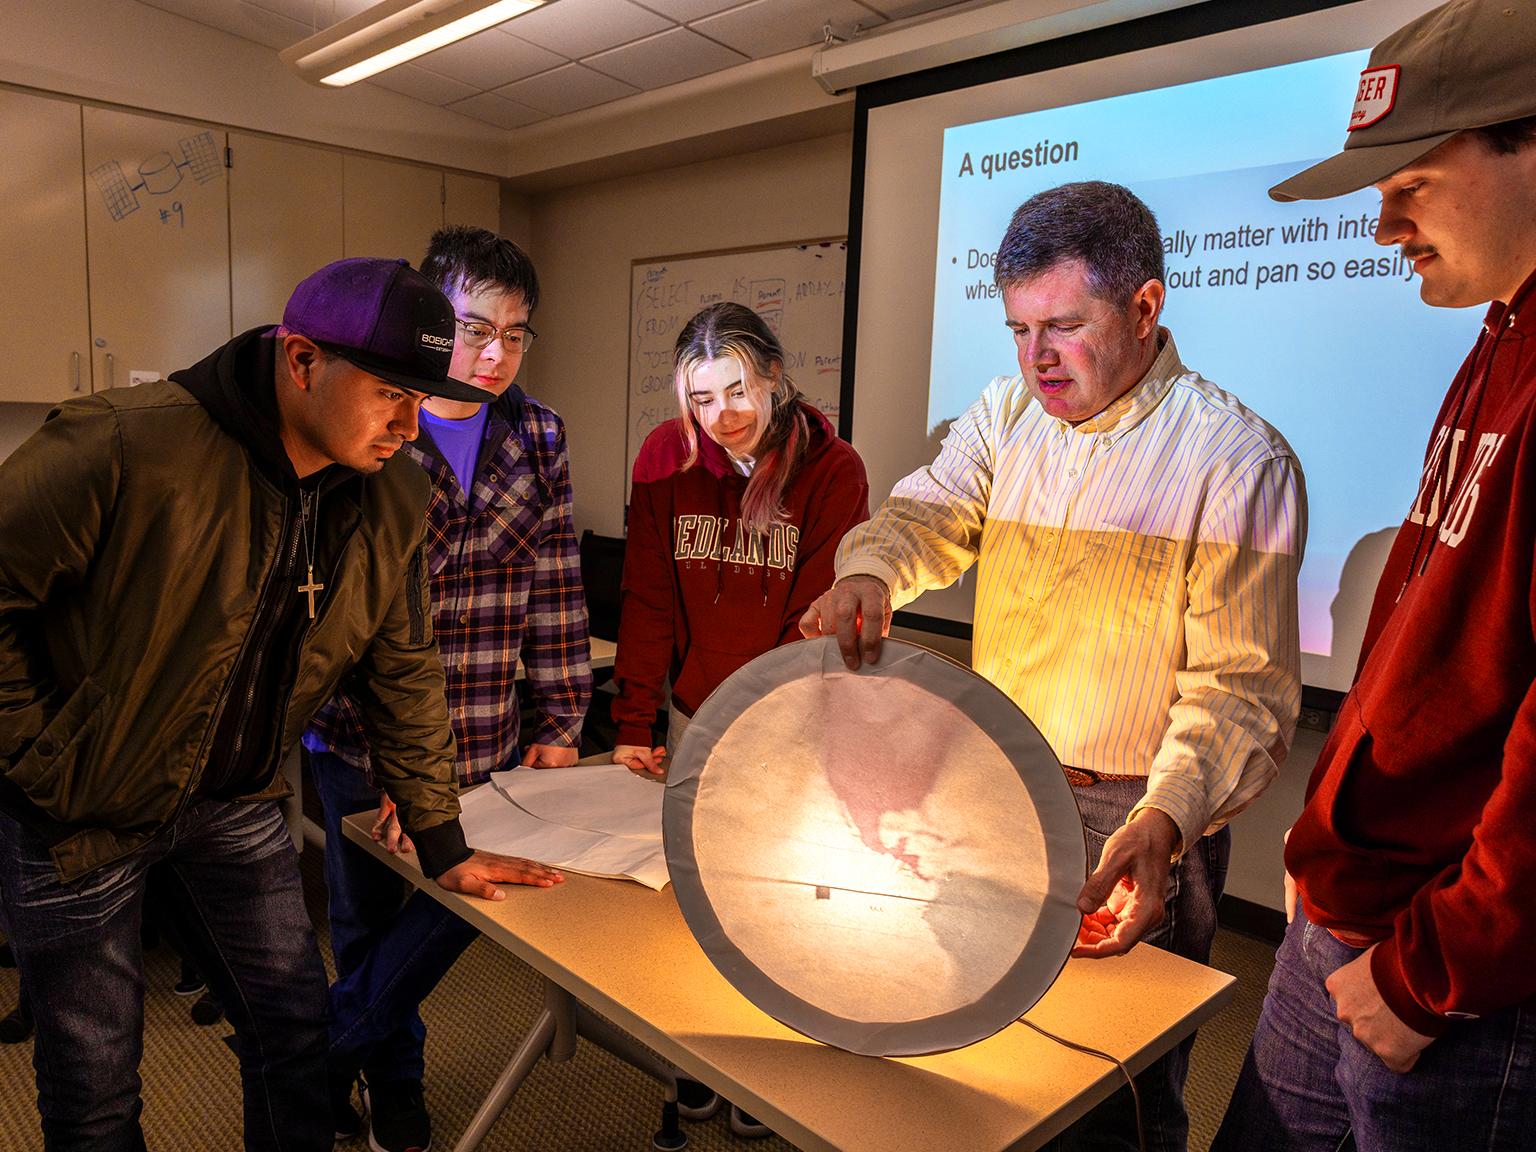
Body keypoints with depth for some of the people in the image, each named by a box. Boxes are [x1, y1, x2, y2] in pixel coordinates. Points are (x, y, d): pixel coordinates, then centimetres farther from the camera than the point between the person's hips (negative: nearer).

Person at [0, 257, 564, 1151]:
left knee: (297, 1032, 13)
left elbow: (404, 672, 0)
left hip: (237, 804, 4)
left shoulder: (394, 498, -8)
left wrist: (444, 845, 3)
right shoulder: (126, 446, -26)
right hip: (79, 811, -4)